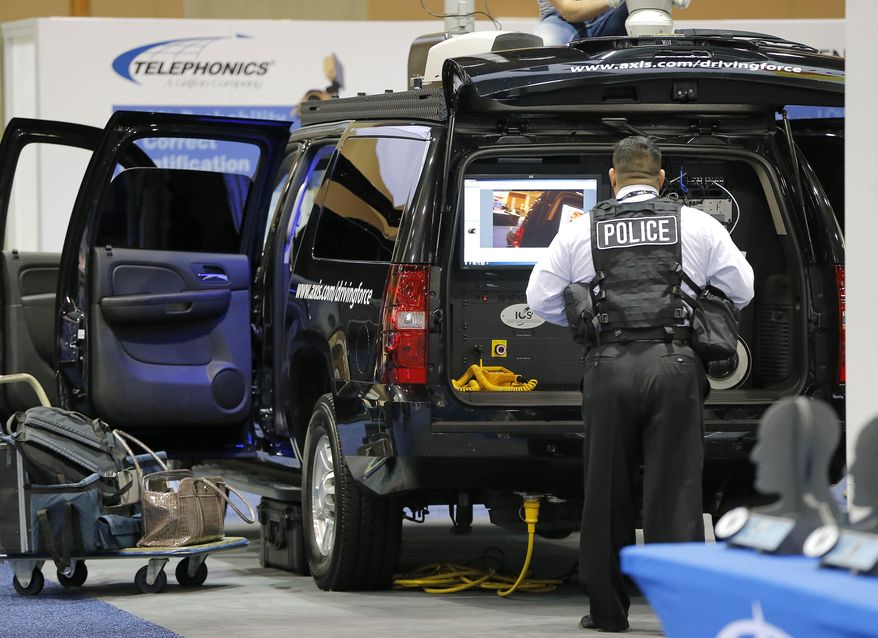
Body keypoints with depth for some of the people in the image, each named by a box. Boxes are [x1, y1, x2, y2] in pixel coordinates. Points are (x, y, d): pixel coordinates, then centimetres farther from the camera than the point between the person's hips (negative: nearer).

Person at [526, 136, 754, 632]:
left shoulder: (582, 232, 9)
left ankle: (607, 610, 13)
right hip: (674, 366, -1)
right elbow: (742, 290, 13)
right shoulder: (697, 226, 7)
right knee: (676, 489, 1)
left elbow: (541, 298, 14)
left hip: (609, 368, 1)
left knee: (606, 492, 9)